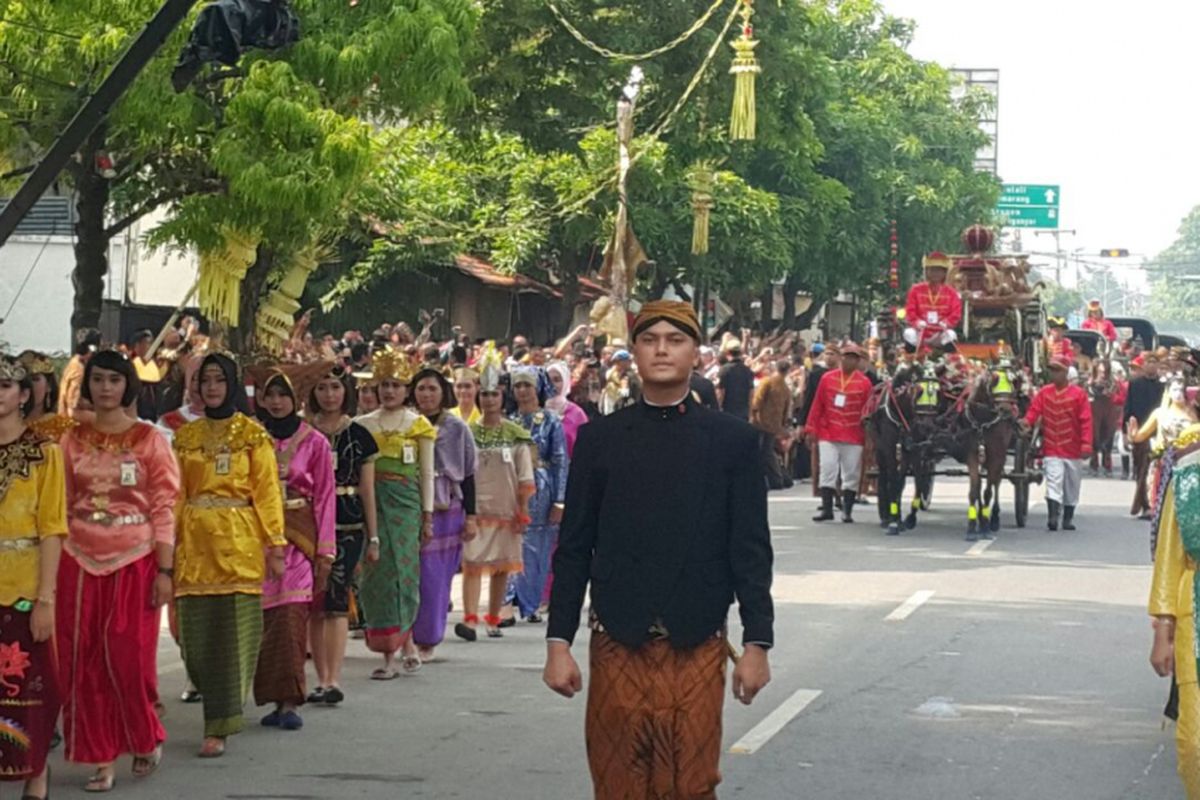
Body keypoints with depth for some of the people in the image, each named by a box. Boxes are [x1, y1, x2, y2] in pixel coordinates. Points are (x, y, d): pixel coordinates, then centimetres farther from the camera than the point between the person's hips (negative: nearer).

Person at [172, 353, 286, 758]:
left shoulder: (253, 435, 4)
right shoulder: (186, 436, 13)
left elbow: (267, 491, 0)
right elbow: (176, 493, 11)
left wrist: (274, 544, -6)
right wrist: (168, 542, 4)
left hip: (238, 541, -3)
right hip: (196, 541, 3)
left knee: (232, 632, -6)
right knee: (196, 632, 0)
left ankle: (218, 728, -5)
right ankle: (223, 711, 21)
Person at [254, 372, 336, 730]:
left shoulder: (314, 442, 3)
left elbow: (325, 497, 4)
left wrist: (325, 551, 0)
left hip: (299, 537, -2)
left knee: (291, 616, -12)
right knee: (267, 617, 1)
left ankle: (288, 702, -15)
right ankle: (279, 700, 7)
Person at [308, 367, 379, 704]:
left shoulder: (358, 436, 6)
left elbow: (367, 490, 9)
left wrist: (373, 535, 7)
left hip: (347, 526, -2)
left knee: (336, 600, -12)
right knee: (315, 604, 4)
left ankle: (334, 680, -17)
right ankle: (322, 679, 12)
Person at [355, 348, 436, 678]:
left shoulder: (419, 425, 7)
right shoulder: (363, 425, 12)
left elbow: (427, 474, 6)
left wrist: (428, 515, 0)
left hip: (405, 504, -3)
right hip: (373, 503, 3)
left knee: (400, 571, -8)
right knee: (377, 573, -3)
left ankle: (391, 652, -5)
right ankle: (406, 644, 4)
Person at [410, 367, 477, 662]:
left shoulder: (456, 429, 4)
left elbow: (468, 474, 7)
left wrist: (471, 516, 2)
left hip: (447, 511, 0)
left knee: (437, 579, 1)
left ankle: (428, 639, 12)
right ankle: (410, 637, 7)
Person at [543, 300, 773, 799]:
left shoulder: (733, 441, 4)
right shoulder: (599, 440, 6)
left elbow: (751, 550, 3)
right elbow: (574, 549, 6)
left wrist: (757, 643, -2)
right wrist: (558, 641, 1)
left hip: (698, 649, -1)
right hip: (618, 647, 1)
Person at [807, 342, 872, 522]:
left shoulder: (864, 383, 0)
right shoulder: (827, 378, 4)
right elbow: (817, 405, 7)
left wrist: (869, 438, 0)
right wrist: (812, 430, 4)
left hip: (854, 437, -1)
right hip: (828, 434, 1)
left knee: (851, 474, 2)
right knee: (828, 470, -3)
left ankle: (847, 511, 7)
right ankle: (827, 509, 0)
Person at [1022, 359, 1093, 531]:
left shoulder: (1079, 393, -5)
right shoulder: (1044, 393, 2)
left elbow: (1086, 420, -8)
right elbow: (1034, 409, -5)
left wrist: (1086, 444, -16)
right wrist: (1027, 421, -28)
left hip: (1072, 450, 0)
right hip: (1051, 449, 0)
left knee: (1072, 486, 12)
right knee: (1053, 481, -14)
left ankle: (1068, 518, 25)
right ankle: (1052, 516, -21)